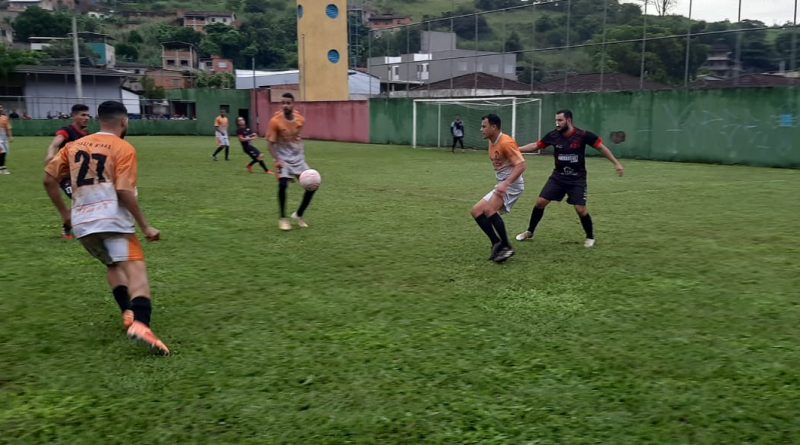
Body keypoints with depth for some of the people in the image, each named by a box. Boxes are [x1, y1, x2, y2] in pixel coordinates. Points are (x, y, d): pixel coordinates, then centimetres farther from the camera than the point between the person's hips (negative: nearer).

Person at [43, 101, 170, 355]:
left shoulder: (75, 146, 17)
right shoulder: (123, 148, -1)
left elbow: (49, 179, 16)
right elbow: (125, 192, -10)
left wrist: (65, 214, 26)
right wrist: (145, 227, -5)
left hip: (82, 223, 6)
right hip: (112, 220, -6)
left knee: (113, 264, 27)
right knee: (136, 269, -14)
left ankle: (128, 313, 12)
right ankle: (140, 324, -37)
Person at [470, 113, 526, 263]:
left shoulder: (505, 142, -18)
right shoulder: (492, 142, 11)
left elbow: (522, 165, -25)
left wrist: (505, 183, -33)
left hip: (512, 185, -10)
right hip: (502, 185, 10)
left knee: (489, 210, -29)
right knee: (476, 211, 4)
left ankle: (506, 246, -15)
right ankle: (497, 244, 4)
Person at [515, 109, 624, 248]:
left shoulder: (583, 135, -16)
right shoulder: (553, 135, -7)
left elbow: (601, 147, -7)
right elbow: (535, 146, 3)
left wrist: (616, 163, -11)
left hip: (577, 179, -3)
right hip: (558, 176, 3)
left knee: (580, 209, -11)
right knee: (540, 202, -3)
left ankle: (590, 237, 14)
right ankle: (530, 231, 16)